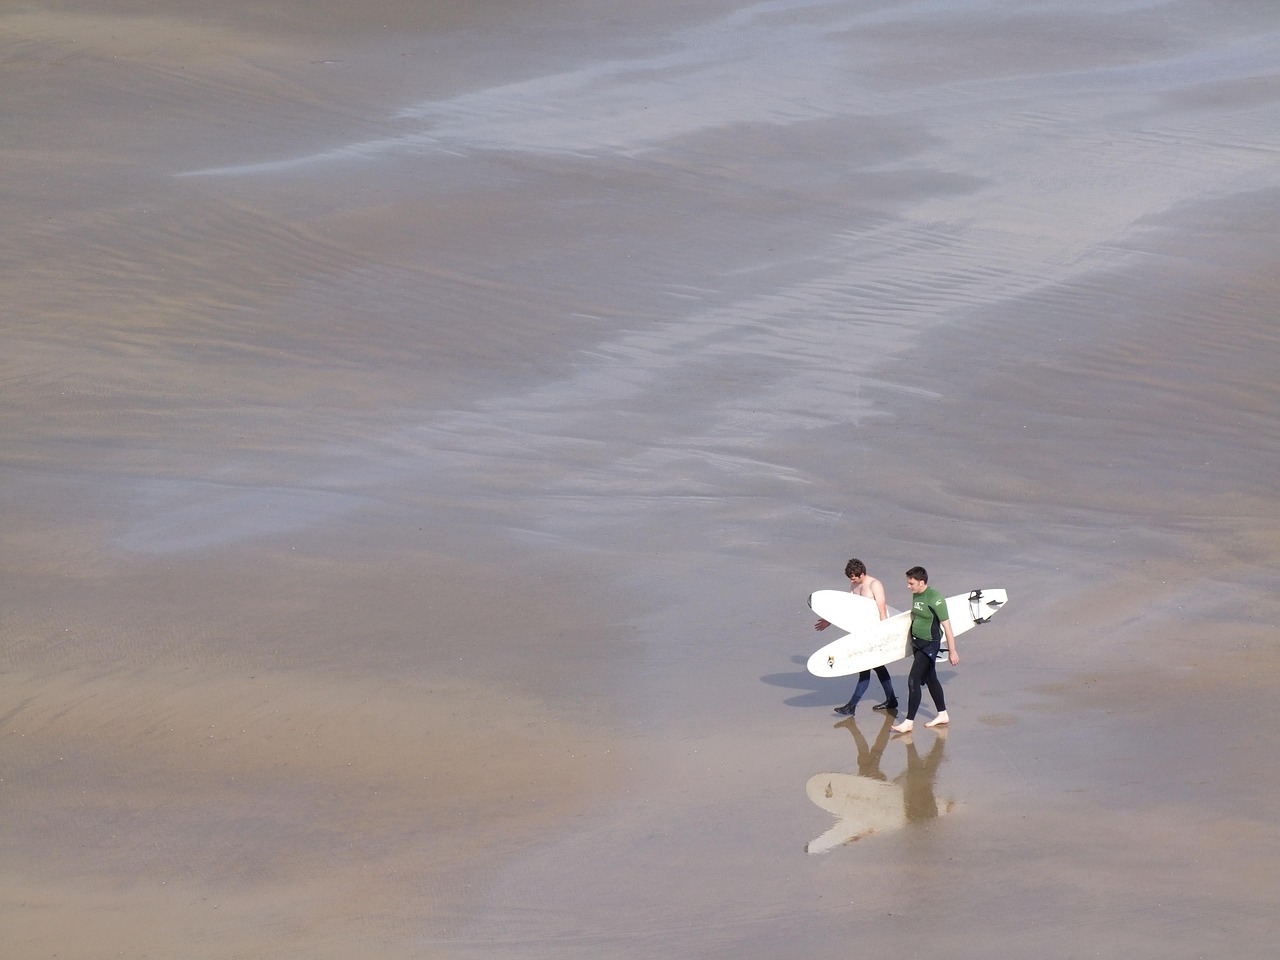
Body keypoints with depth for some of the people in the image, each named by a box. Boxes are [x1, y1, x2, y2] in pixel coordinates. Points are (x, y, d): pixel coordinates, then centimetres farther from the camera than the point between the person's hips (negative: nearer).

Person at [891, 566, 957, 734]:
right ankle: (943, 715, 30)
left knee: (913, 680, -11)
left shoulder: (935, 599, -21)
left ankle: (909, 722, -7)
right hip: (917, 643, 9)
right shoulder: (916, 595, 4)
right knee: (930, 678, 17)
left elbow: (946, 626, -18)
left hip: (930, 644, -9)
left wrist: (952, 651, -16)